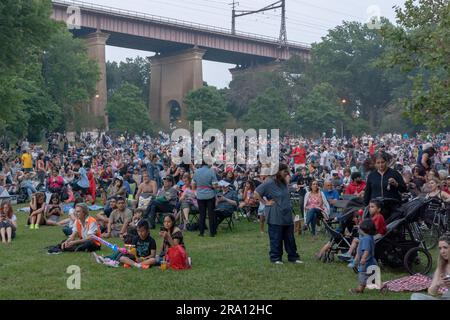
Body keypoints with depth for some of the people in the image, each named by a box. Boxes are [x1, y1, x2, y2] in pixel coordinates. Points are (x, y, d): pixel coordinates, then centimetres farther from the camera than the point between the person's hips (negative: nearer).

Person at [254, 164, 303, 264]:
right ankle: (275, 258, 12)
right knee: (276, 238, 1)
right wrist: (266, 202, -13)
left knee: (290, 238, 11)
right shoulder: (269, 183, -13)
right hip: (275, 217, -7)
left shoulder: (284, 183, 11)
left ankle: (293, 257, 20)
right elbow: (256, 193, -14)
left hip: (287, 215, 7)